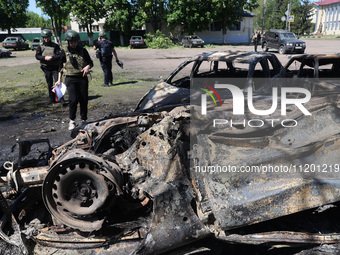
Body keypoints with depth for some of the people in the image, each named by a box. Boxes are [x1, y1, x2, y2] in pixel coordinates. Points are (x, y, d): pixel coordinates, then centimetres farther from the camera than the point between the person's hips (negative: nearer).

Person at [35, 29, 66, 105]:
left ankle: (61, 99, -6)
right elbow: (37, 56, -1)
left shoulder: (55, 46, 1)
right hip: (46, 68, 3)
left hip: (55, 67, -3)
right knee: (49, 84, 10)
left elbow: (59, 56, -8)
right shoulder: (40, 46, 7)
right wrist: (45, 58, -19)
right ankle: (52, 98, 21)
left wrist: (52, 58, -24)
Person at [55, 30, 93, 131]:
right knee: (73, 100, -13)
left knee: (84, 100, 4)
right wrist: (59, 80, 7)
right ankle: (72, 121, 4)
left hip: (82, 78, 2)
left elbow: (90, 62, 13)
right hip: (70, 79, -2)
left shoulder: (83, 50, 6)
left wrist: (87, 67, -10)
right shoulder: (64, 52, 4)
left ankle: (84, 120, 19)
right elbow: (61, 66, 11)